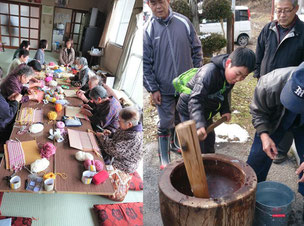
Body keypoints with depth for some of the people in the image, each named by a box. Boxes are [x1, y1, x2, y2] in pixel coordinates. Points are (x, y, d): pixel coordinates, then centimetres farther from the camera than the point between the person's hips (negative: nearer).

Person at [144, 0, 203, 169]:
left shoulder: (184, 22, -3)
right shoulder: (147, 30, -8)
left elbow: (196, 50, 4)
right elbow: (146, 63, -6)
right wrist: (153, 89, -9)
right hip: (164, 88, -3)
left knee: (181, 120, 20)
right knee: (165, 124, 4)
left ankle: (174, 144, 45)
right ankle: (164, 159, 19)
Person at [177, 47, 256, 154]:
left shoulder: (231, 75, -7)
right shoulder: (209, 72, -34)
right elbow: (195, 100, -42)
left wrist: (225, 111, -7)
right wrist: (199, 124, -54)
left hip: (205, 112, 9)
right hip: (189, 110, -8)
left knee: (209, 139, 22)